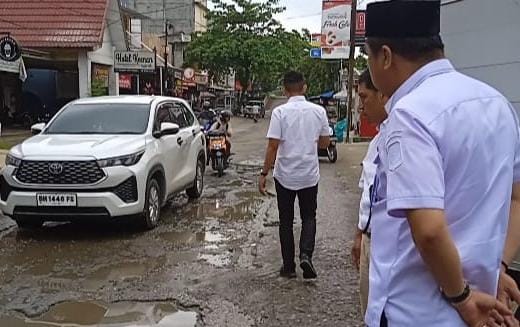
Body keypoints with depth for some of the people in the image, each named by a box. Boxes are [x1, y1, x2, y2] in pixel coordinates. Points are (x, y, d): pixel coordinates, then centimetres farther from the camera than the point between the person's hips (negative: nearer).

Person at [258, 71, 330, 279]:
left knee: (286, 221, 10)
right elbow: (324, 143, 6)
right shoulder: (318, 111, -2)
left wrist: (264, 173, -7)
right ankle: (306, 255, -4)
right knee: (309, 217, 16)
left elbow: (273, 146, -14)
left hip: (284, 175, -2)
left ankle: (289, 266, 16)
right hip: (309, 175, 2)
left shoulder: (280, 112, -11)